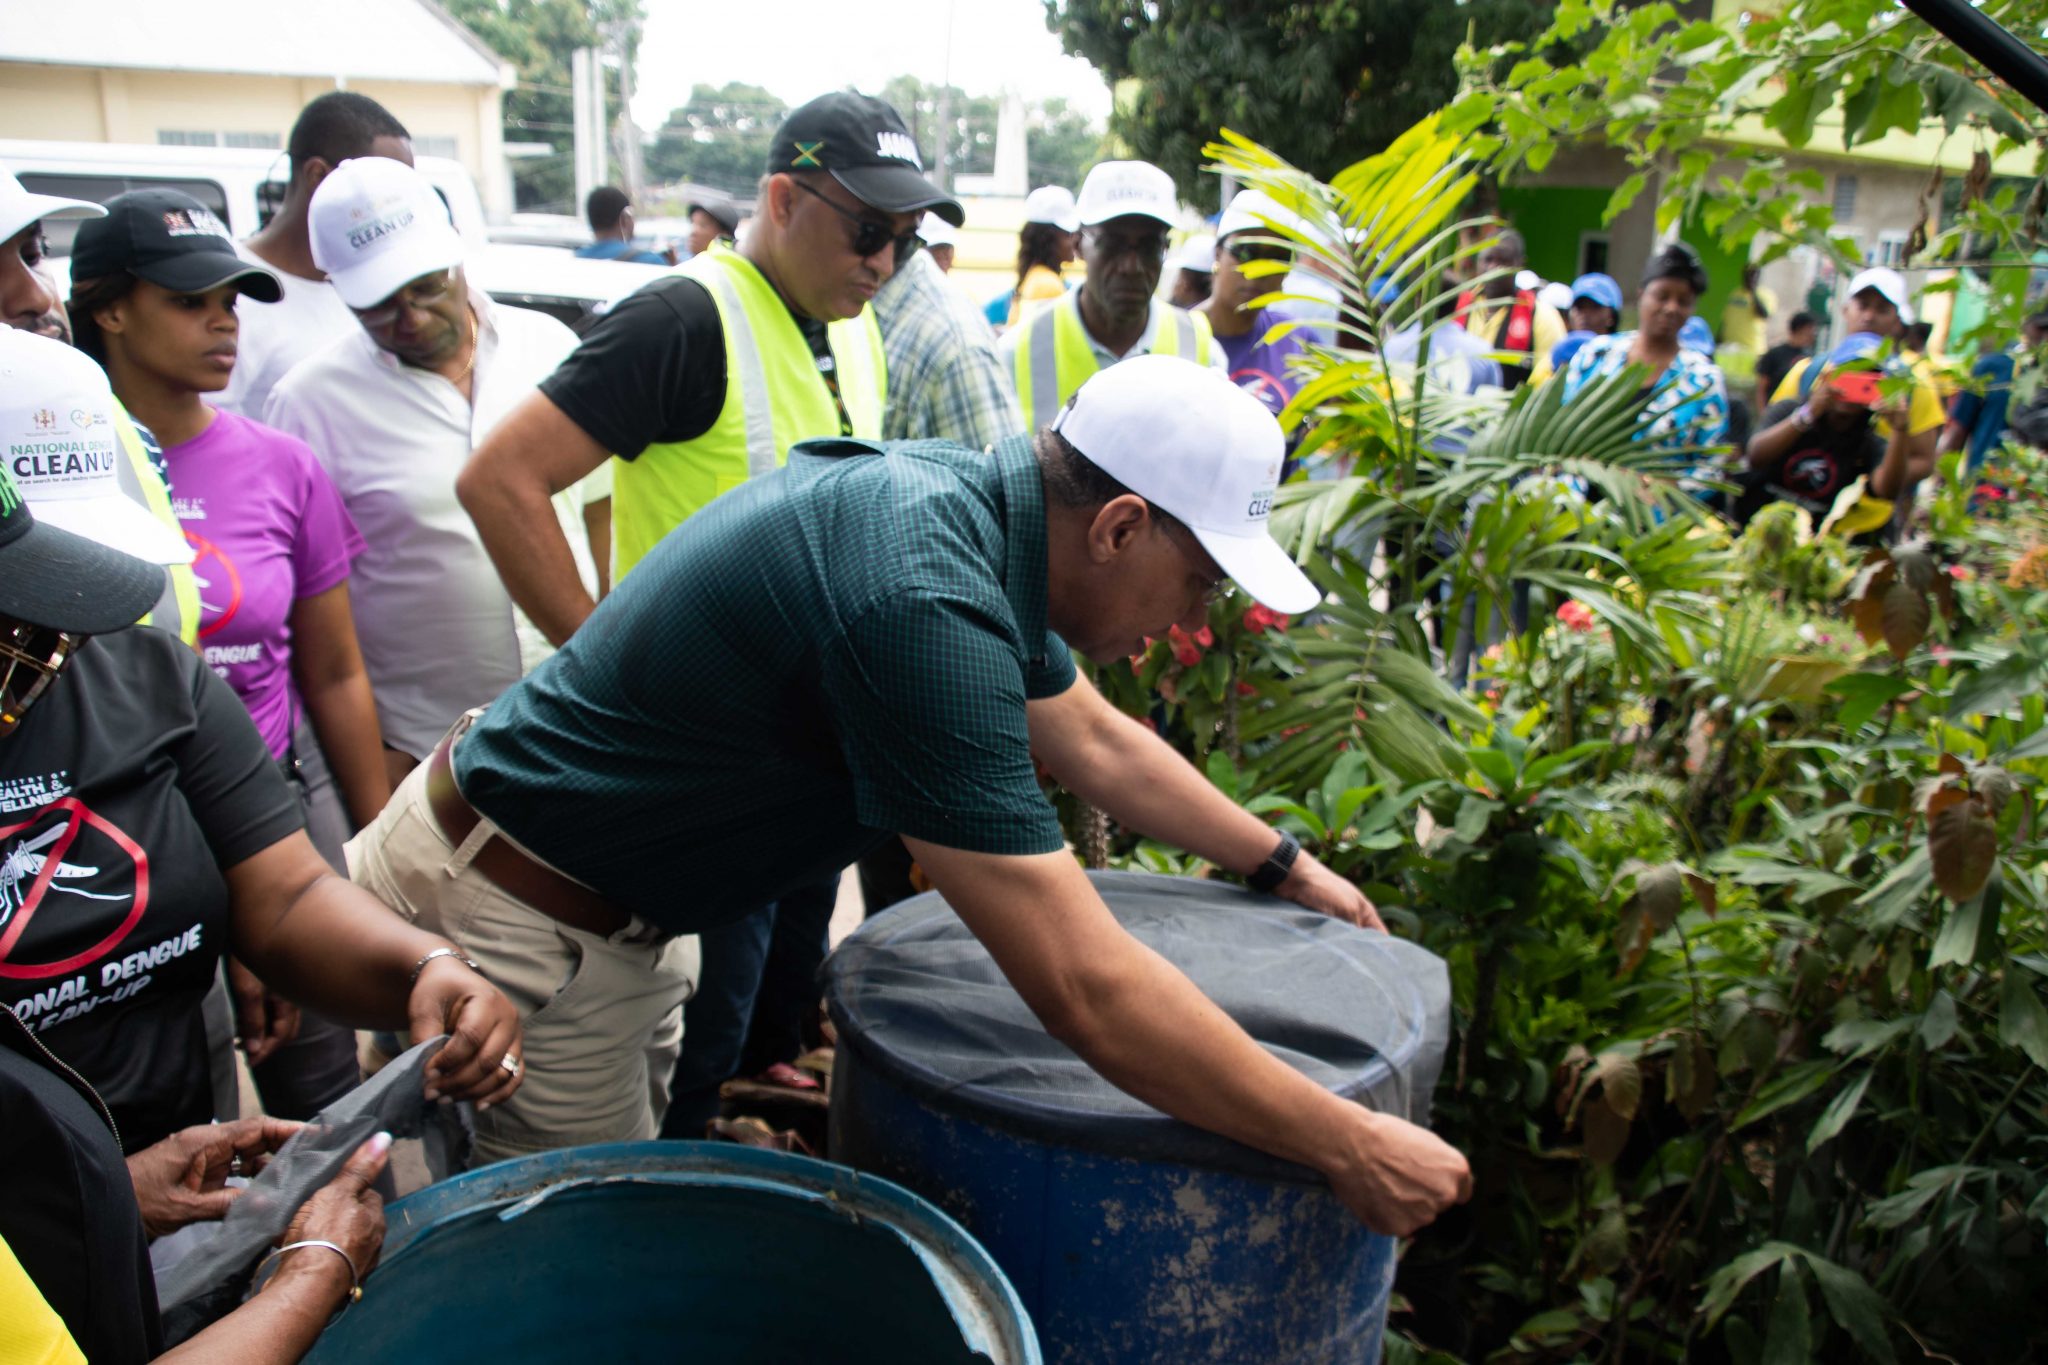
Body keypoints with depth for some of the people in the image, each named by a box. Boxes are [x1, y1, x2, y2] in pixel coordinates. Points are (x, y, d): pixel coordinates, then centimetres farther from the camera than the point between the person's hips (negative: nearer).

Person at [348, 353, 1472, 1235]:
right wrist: (1347, 1147, -23)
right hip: (508, 923, -9)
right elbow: (1086, 990, -34)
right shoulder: (920, 600, -34)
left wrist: (1286, 866, 17)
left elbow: (1099, 744, 12)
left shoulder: (969, 504, -4)